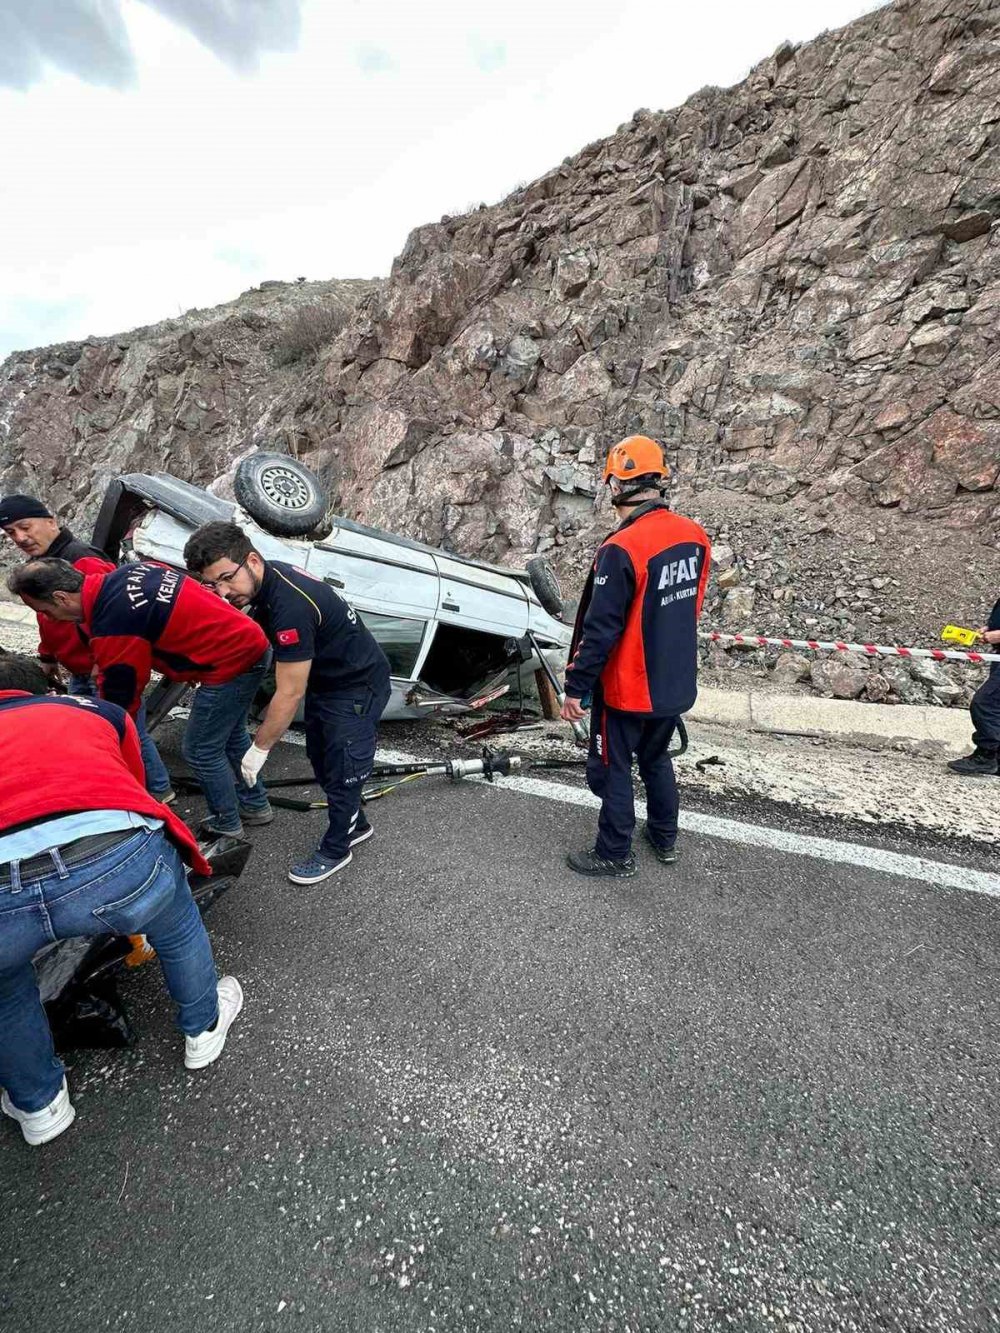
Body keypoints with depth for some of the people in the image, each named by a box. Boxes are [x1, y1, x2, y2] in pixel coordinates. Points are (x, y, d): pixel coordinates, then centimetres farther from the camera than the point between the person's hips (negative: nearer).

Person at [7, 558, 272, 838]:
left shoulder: (112, 627, -18)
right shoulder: (125, 572, 5)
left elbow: (119, 696, -5)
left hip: (232, 663, -9)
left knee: (201, 751, 8)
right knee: (229, 734, 25)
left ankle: (227, 825, 27)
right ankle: (255, 805, 41)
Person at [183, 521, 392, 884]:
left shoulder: (290, 604, -34)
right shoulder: (264, 581, -6)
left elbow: (290, 693, -27)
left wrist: (259, 748, -15)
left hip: (358, 686, -9)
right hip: (323, 677, 10)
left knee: (341, 768, 4)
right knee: (320, 759, 19)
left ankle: (335, 850, 27)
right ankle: (356, 824, 40)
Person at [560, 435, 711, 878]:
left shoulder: (621, 549, -24)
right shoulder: (695, 536, -2)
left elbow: (600, 628, -23)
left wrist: (576, 687, -15)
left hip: (627, 689, -7)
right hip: (676, 683, 7)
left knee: (612, 769, 11)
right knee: (656, 759, 25)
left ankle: (614, 854, 27)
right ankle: (665, 838, 42)